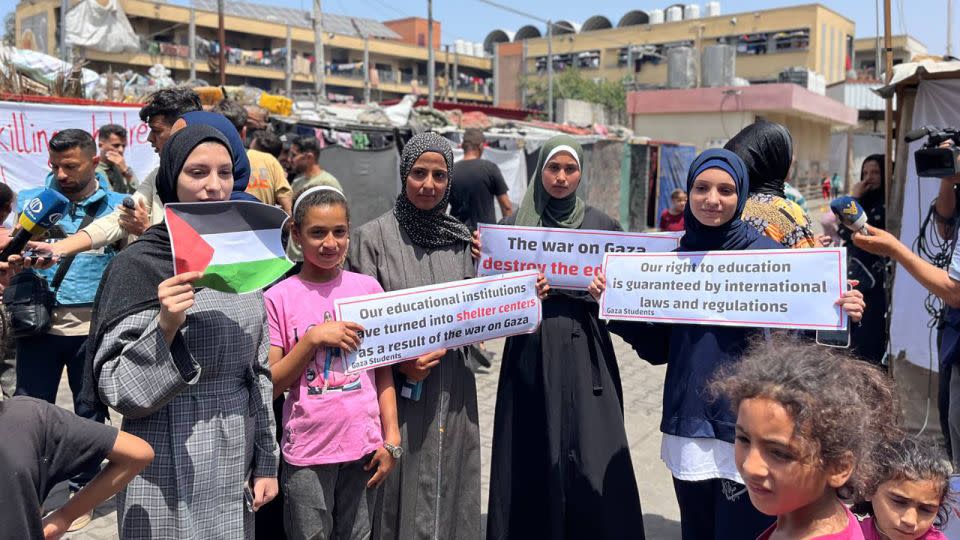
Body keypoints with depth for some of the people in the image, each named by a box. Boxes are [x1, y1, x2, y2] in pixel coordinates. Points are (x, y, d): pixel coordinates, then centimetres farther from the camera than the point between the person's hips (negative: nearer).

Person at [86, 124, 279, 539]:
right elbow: (115, 388, -11)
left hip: (236, 461, 5)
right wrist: (165, 327, -26)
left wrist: (265, 461, 10)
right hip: (171, 469, -5)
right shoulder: (138, 264, -11)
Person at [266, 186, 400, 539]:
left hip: (364, 445, 2)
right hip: (308, 453, -2)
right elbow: (271, 386, -4)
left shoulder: (368, 288, 2)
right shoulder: (279, 298, -5)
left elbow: (383, 369, 6)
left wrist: (391, 437, 0)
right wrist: (313, 338, -15)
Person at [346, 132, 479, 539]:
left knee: (448, 487, 12)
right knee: (401, 493, 4)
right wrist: (400, 362, -17)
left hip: (452, 390, 4)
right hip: (396, 389, -3)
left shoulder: (460, 238, 7)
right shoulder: (373, 237, -5)